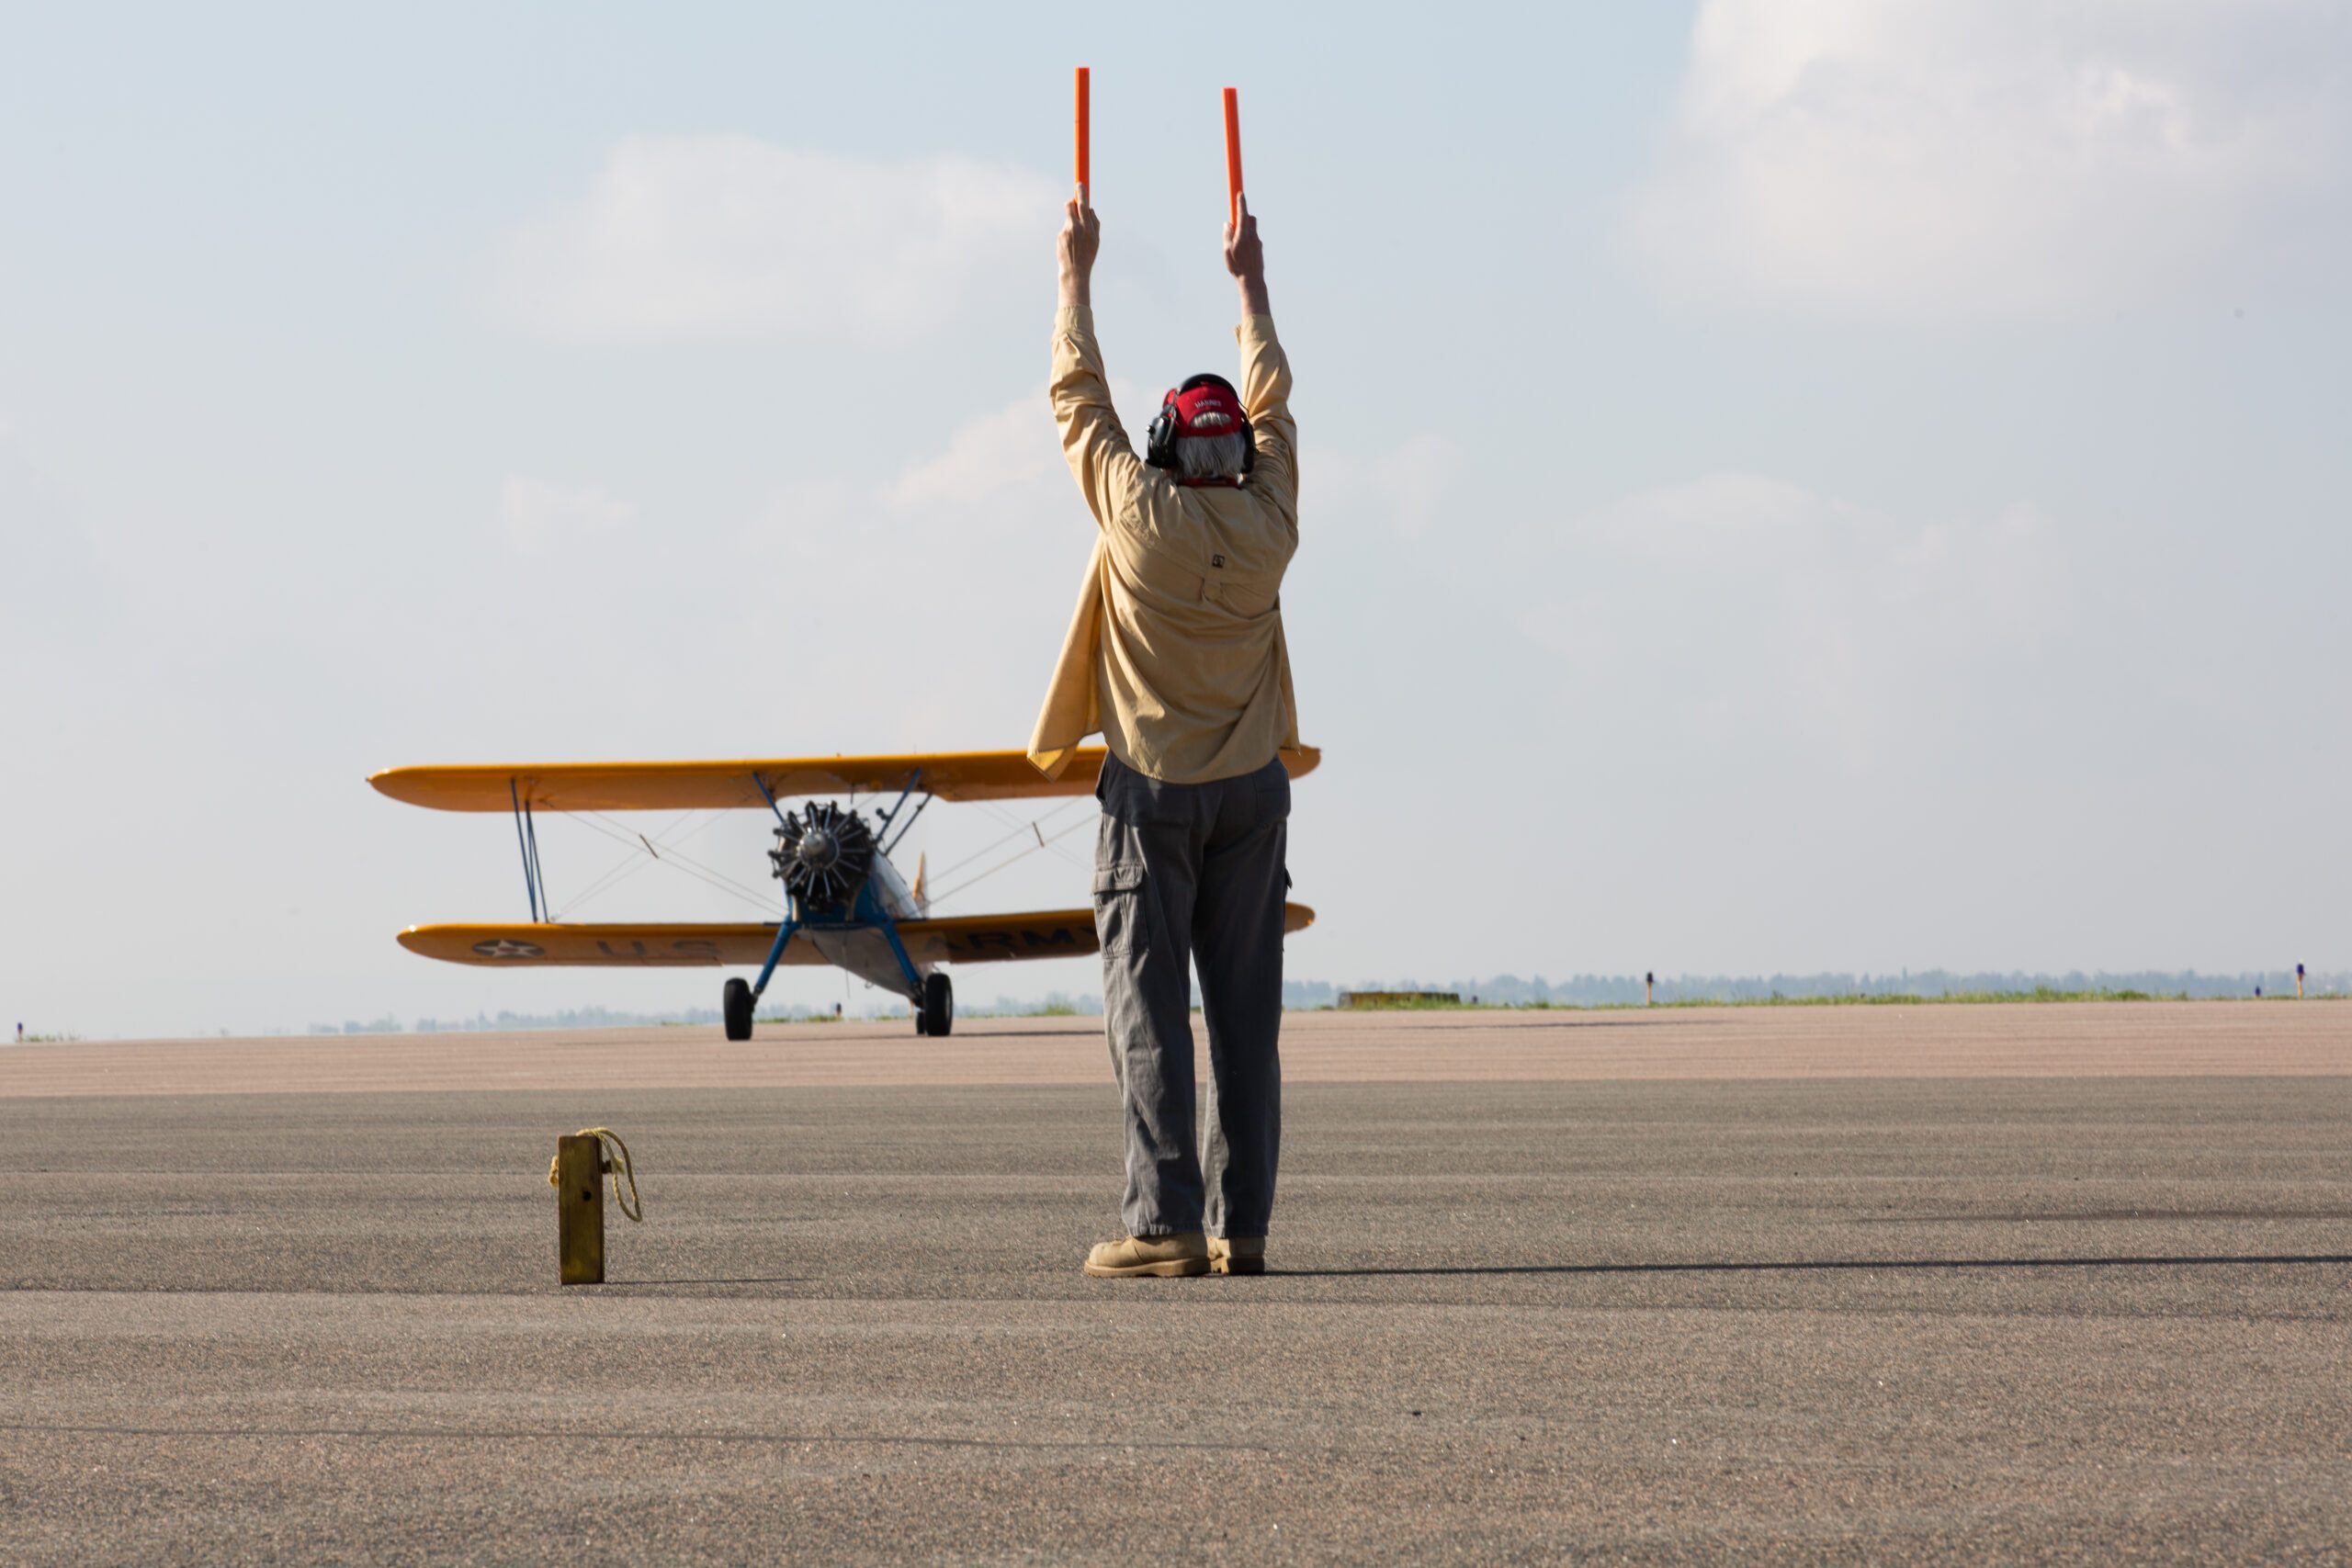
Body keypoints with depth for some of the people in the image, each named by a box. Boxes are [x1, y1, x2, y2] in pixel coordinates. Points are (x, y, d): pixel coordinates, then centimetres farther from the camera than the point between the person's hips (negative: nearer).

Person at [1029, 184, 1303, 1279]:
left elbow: (1078, 393, 3)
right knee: (1245, 1014, 4)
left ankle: (1165, 1222, -13)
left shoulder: (1138, 513, -9)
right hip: (1252, 790, 4)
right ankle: (1241, 1227, 3)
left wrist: (1077, 269, 14)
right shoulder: (1269, 522, 0)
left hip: (1152, 791, -4)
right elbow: (1271, 402, 16)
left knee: (1149, 1011, -6)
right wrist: (1249, 283, 29)